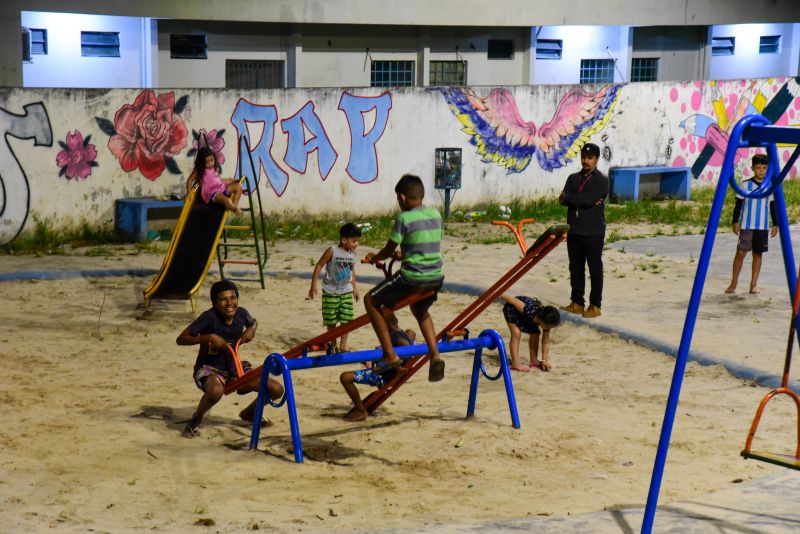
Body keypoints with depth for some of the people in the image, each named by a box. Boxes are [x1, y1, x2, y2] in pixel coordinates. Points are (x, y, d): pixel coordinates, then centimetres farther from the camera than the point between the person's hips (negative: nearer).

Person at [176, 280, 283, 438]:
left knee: (277, 390, -7)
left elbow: (253, 322, 20)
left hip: (233, 367, 6)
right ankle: (195, 420, -8)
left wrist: (251, 330, -3)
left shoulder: (241, 313, -6)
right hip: (209, 368, -6)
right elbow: (181, 339, -20)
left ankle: (248, 413, 25)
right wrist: (209, 337, -29)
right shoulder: (209, 317, -21)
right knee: (216, 391, -43)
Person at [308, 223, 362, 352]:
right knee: (331, 321, 6)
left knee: (346, 319, -3)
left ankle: (343, 345, 7)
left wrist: (354, 287, 20)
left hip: (346, 291, 4)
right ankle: (333, 344, 23)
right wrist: (313, 285, -13)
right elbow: (319, 266, -11)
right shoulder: (332, 251, -16)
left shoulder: (352, 253, 1)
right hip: (331, 292, -4)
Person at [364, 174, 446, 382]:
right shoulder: (436, 215, 9)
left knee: (371, 300, 10)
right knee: (420, 310, 35)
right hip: (436, 277, 7)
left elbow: (389, 250, -4)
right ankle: (435, 356, 17)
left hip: (412, 277, -7)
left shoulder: (404, 218, -11)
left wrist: (374, 258, 17)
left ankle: (390, 355, 3)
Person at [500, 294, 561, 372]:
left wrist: (544, 360, -18)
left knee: (535, 333, 0)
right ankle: (515, 363, -22)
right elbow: (513, 300, -30)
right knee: (516, 333, -21)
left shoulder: (546, 321, -25)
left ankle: (534, 360, 12)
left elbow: (546, 342, -14)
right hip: (512, 309, -6)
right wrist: (500, 295, -12)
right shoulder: (529, 312, -44)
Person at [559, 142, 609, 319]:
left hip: (593, 232, -5)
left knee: (595, 269, 1)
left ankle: (595, 306, 6)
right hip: (574, 230, 6)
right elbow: (563, 200, 0)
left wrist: (567, 197, -5)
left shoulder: (602, 180, -2)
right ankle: (577, 303, 18)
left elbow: (589, 199, -17)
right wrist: (584, 201, -15)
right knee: (575, 268, 10)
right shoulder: (573, 178, 14)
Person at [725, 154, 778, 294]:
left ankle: (754, 284, 11)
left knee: (758, 253, 6)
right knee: (741, 252, -6)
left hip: (763, 227, 3)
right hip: (746, 226, -3)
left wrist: (775, 225, 9)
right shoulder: (746, 185, -2)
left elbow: (773, 207, 12)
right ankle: (734, 282, 4)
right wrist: (735, 222, -5)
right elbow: (738, 205, 0)